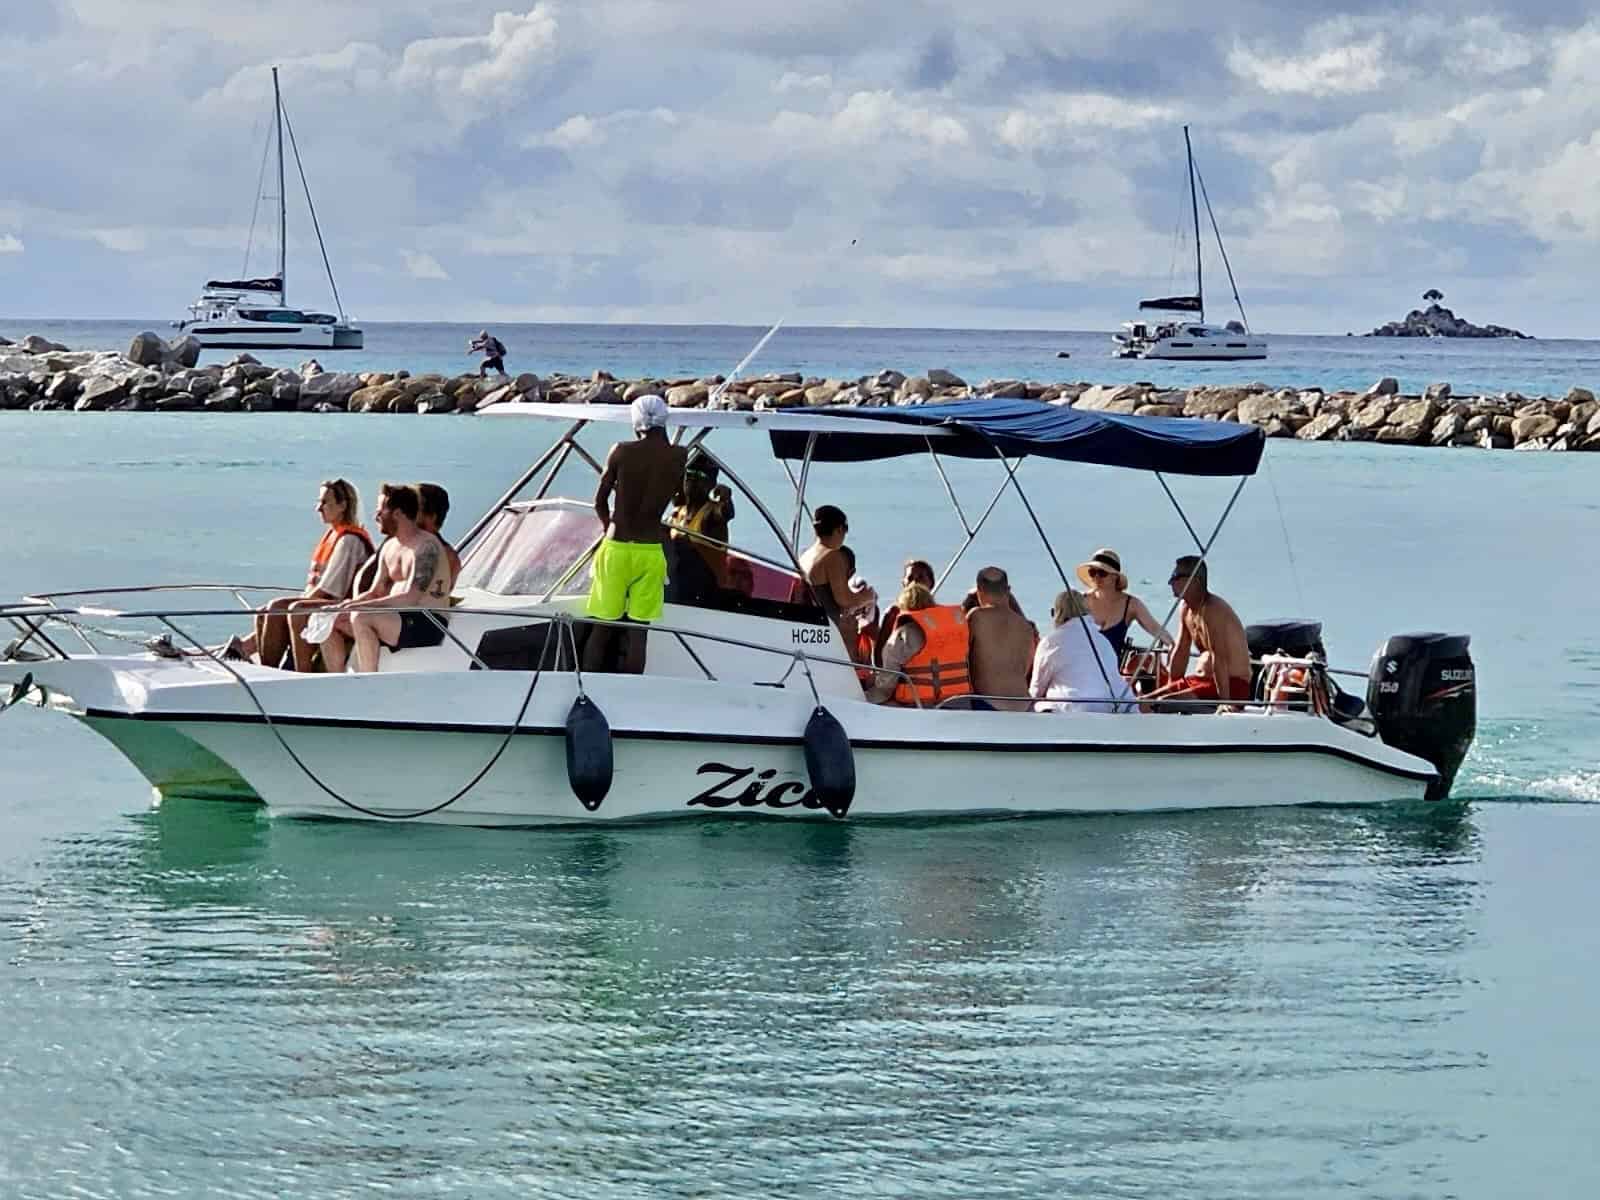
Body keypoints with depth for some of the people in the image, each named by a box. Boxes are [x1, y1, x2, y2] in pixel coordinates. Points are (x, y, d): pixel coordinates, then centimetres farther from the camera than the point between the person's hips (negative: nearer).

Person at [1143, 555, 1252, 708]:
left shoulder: (1213, 609, -20)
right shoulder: (1185, 609, 9)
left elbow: (1219, 657, -27)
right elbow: (1180, 653, 16)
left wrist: (1224, 701, -33)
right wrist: (1172, 689, 13)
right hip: (1199, 679, 10)